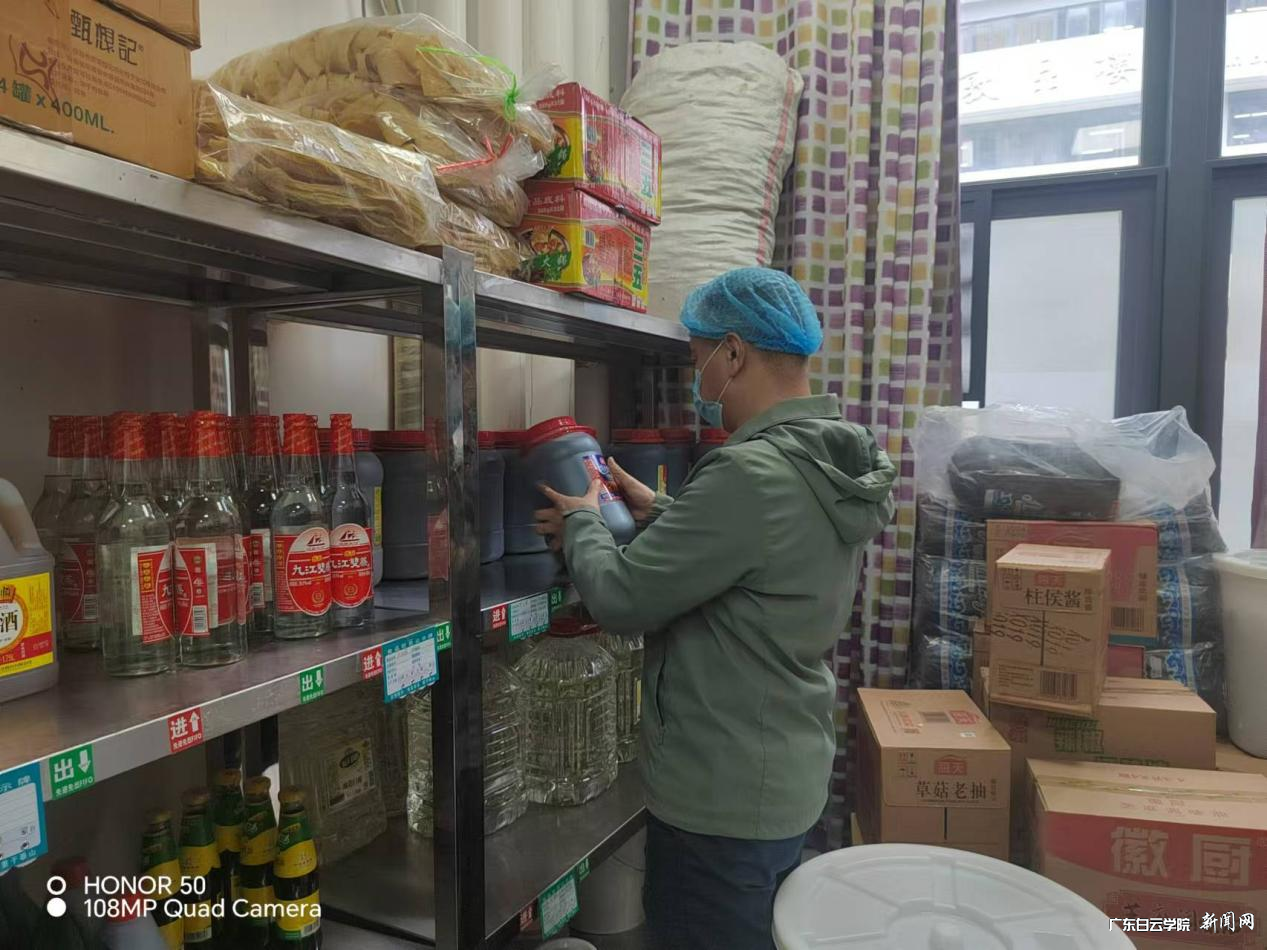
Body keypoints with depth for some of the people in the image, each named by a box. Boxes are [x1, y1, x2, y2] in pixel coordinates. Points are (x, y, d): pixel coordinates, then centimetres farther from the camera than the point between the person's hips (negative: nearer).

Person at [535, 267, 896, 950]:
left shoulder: (750, 476, -28)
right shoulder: (834, 469, 2)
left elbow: (618, 600, -23)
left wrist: (580, 521, -5)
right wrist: (659, 515, 10)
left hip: (722, 799, -9)